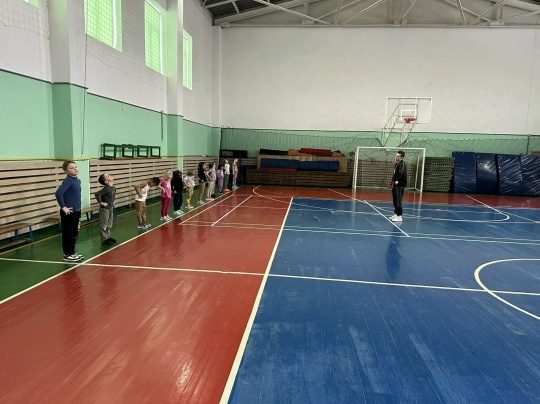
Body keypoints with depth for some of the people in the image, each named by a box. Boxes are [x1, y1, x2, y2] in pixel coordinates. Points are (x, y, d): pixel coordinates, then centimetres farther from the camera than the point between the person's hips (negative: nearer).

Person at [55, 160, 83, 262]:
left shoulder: (78, 180, 9)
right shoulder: (68, 181, -16)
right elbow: (58, 193, -29)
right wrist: (63, 207, -21)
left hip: (76, 211, 8)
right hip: (69, 212, -8)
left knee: (74, 233, 16)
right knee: (68, 234, 2)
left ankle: (72, 252, 28)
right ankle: (67, 255, 12)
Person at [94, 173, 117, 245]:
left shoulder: (113, 188, 1)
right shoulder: (106, 189, -24)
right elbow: (96, 194, -32)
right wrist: (101, 202, -23)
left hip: (111, 208, 8)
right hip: (105, 209, -8)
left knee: (109, 225, 19)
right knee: (104, 226, 5)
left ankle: (108, 237, 32)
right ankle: (104, 240, 13)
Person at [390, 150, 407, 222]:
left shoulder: (402, 164, -14)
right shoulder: (396, 164, 14)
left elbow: (401, 172, -29)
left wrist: (397, 180, -31)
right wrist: (393, 181, 6)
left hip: (399, 186, -10)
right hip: (395, 185, 10)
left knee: (398, 201, -8)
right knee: (395, 201, 17)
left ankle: (399, 216, -3)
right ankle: (396, 214, 28)